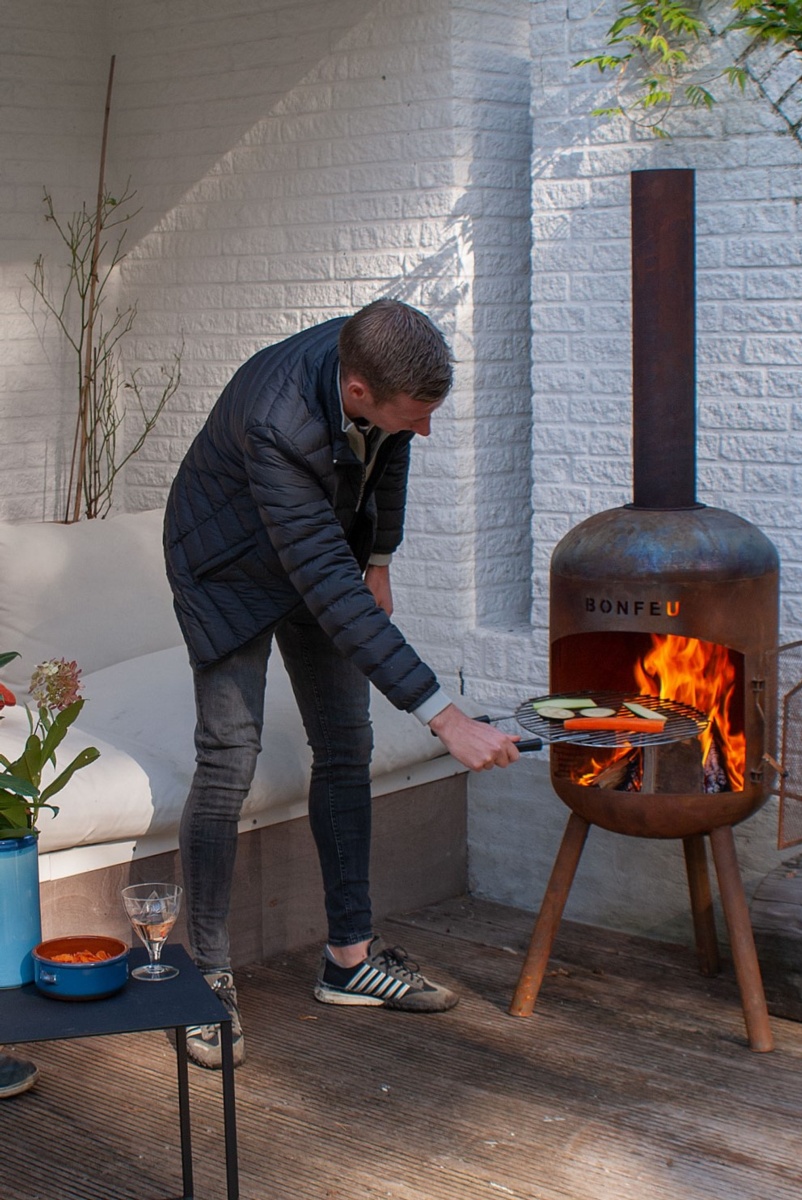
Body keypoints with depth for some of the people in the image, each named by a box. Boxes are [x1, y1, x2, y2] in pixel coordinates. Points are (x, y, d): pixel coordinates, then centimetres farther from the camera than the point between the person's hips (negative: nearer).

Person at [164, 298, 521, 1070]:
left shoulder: (375, 360, -23)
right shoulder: (276, 421, -42)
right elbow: (327, 589, -43)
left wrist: (378, 560, 9)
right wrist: (445, 717, -45)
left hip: (328, 551, 7)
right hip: (232, 568, -6)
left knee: (346, 749, 6)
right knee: (228, 761, -11)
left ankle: (349, 955, 15)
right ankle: (208, 975, 3)